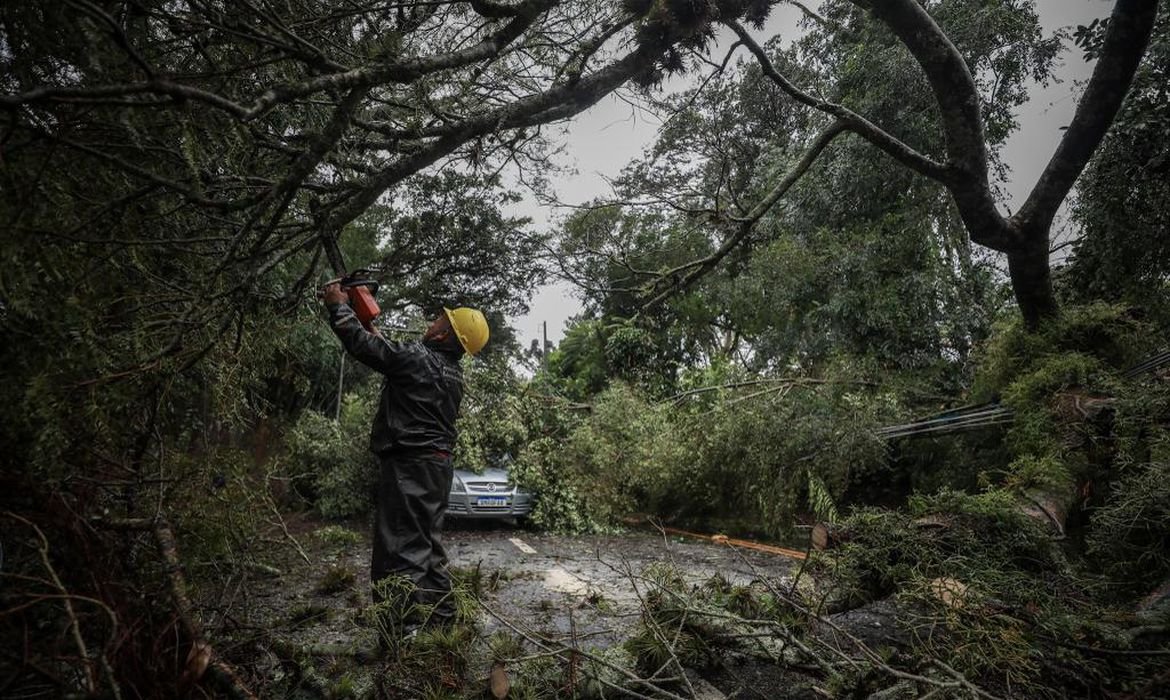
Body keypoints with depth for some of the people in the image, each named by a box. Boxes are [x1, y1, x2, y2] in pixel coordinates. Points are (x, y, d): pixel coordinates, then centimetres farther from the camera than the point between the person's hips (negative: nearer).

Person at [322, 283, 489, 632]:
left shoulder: (417, 357, -14)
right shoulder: (453, 373, 11)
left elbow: (361, 344, -8)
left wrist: (338, 305, 6)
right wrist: (377, 334, 34)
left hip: (408, 465, -9)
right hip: (438, 463, 9)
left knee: (402, 548, -6)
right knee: (427, 544, 18)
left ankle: (406, 626, -6)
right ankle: (441, 616, 25)